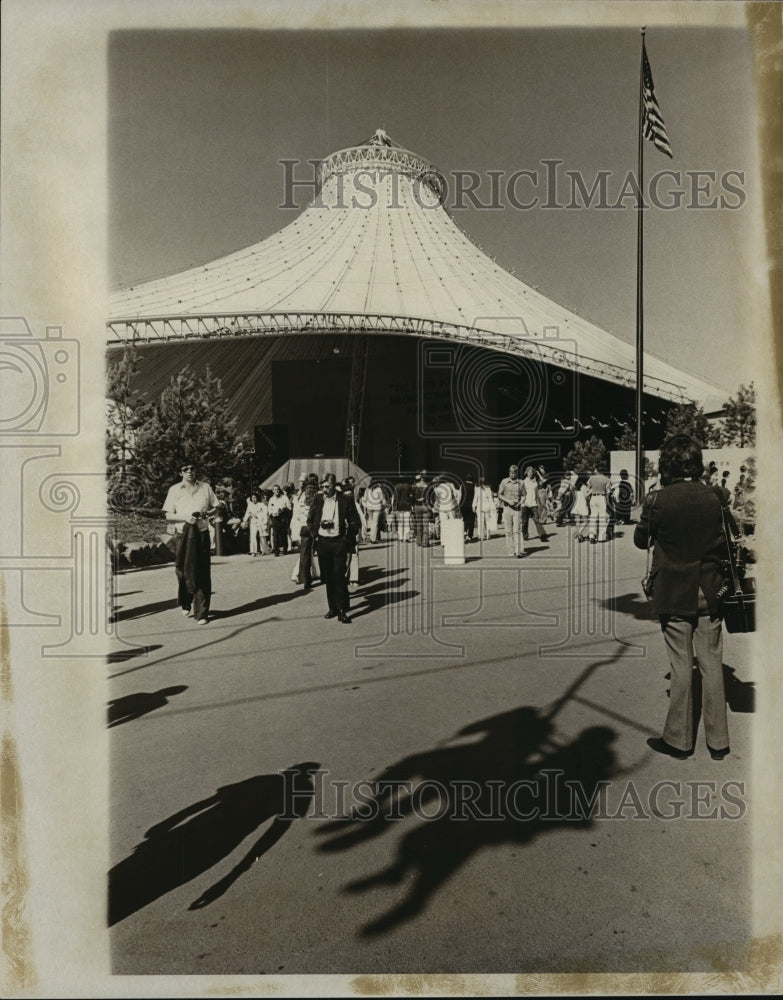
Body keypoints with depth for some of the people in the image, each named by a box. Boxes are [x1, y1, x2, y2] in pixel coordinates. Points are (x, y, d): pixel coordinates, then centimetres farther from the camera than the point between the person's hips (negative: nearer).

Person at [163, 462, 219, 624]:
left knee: (202, 573, -4)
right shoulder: (174, 490, 5)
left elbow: (215, 508, 16)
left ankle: (201, 613, 0)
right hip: (183, 534, 0)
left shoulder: (205, 487, 9)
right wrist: (184, 517, -14)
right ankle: (185, 605, 30)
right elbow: (168, 516, 4)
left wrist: (205, 513, -5)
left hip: (202, 533, 1)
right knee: (183, 571, 3)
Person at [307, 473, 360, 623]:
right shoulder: (317, 499, 3)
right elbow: (310, 519, 15)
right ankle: (332, 608, 20)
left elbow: (355, 521, 2)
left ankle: (342, 611, -1)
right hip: (322, 542, 3)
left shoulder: (345, 500, -6)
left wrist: (349, 540, -1)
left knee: (339, 577, -6)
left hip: (339, 542, -3)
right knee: (327, 577, 9)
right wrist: (315, 535, 7)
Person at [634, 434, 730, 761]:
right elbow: (725, 546, 7)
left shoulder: (658, 500, -14)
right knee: (712, 665, 12)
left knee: (681, 666, 6)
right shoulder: (714, 497, -2)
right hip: (709, 592, 3)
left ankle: (679, 739, 18)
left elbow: (640, 540, 1)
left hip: (673, 595, -3)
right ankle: (718, 741, 22)